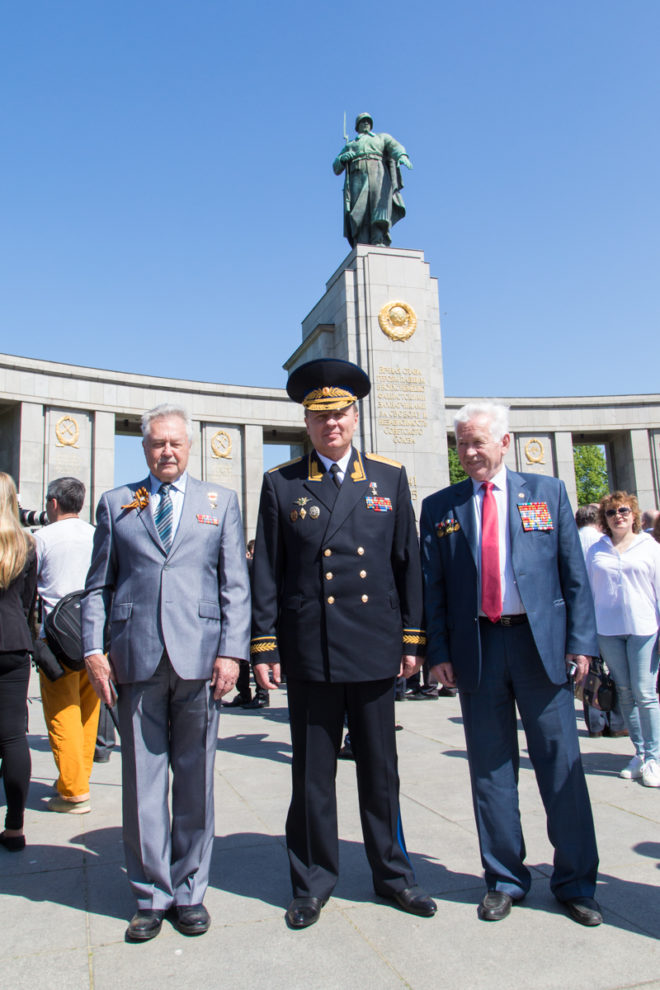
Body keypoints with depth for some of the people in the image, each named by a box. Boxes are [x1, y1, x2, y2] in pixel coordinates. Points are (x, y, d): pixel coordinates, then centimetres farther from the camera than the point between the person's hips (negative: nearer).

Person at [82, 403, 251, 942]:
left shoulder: (221, 502, 10)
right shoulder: (116, 503, 13)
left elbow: (236, 584, 5)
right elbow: (98, 585, 11)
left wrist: (231, 651, -5)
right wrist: (94, 649, 0)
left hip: (199, 657, 0)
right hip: (136, 659, 1)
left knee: (195, 780, 8)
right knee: (143, 781, 7)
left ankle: (189, 891, 24)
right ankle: (152, 895, 23)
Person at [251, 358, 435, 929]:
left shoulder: (390, 478, 7)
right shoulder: (281, 484, 3)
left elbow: (408, 561, 7)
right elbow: (266, 571, 2)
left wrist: (413, 637, 4)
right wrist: (264, 646, -2)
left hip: (376, 647, 1)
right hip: (309, 650, -1)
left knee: (380, 767, 13)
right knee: (312, 772, 9)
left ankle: (392, 871, 31)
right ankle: (313, 882, 27)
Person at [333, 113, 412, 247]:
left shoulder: (382, 138, 32)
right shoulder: (349, 145, 36)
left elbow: (395, 147, 9)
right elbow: (336, 168, 27)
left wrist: (402, 156, -16)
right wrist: (342, 158, 3)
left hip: (378, 172, -1)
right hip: (357, 175, 1)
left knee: (381, 196, -30)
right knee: (360, 212, -21)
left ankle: (380, 241, -48)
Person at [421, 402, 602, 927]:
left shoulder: (548, 492, 5)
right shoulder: (440, 506, 6)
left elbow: (574, 573, 3)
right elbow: (432, 585, 5)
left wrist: (580, 641, -3)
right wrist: (438, 651, -2)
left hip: (541, 642, 0)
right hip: (476, 648, 1)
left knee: (562, 764, 6)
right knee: (490, 767, 9)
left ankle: (575, 881, 23)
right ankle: (505, 879, 25)